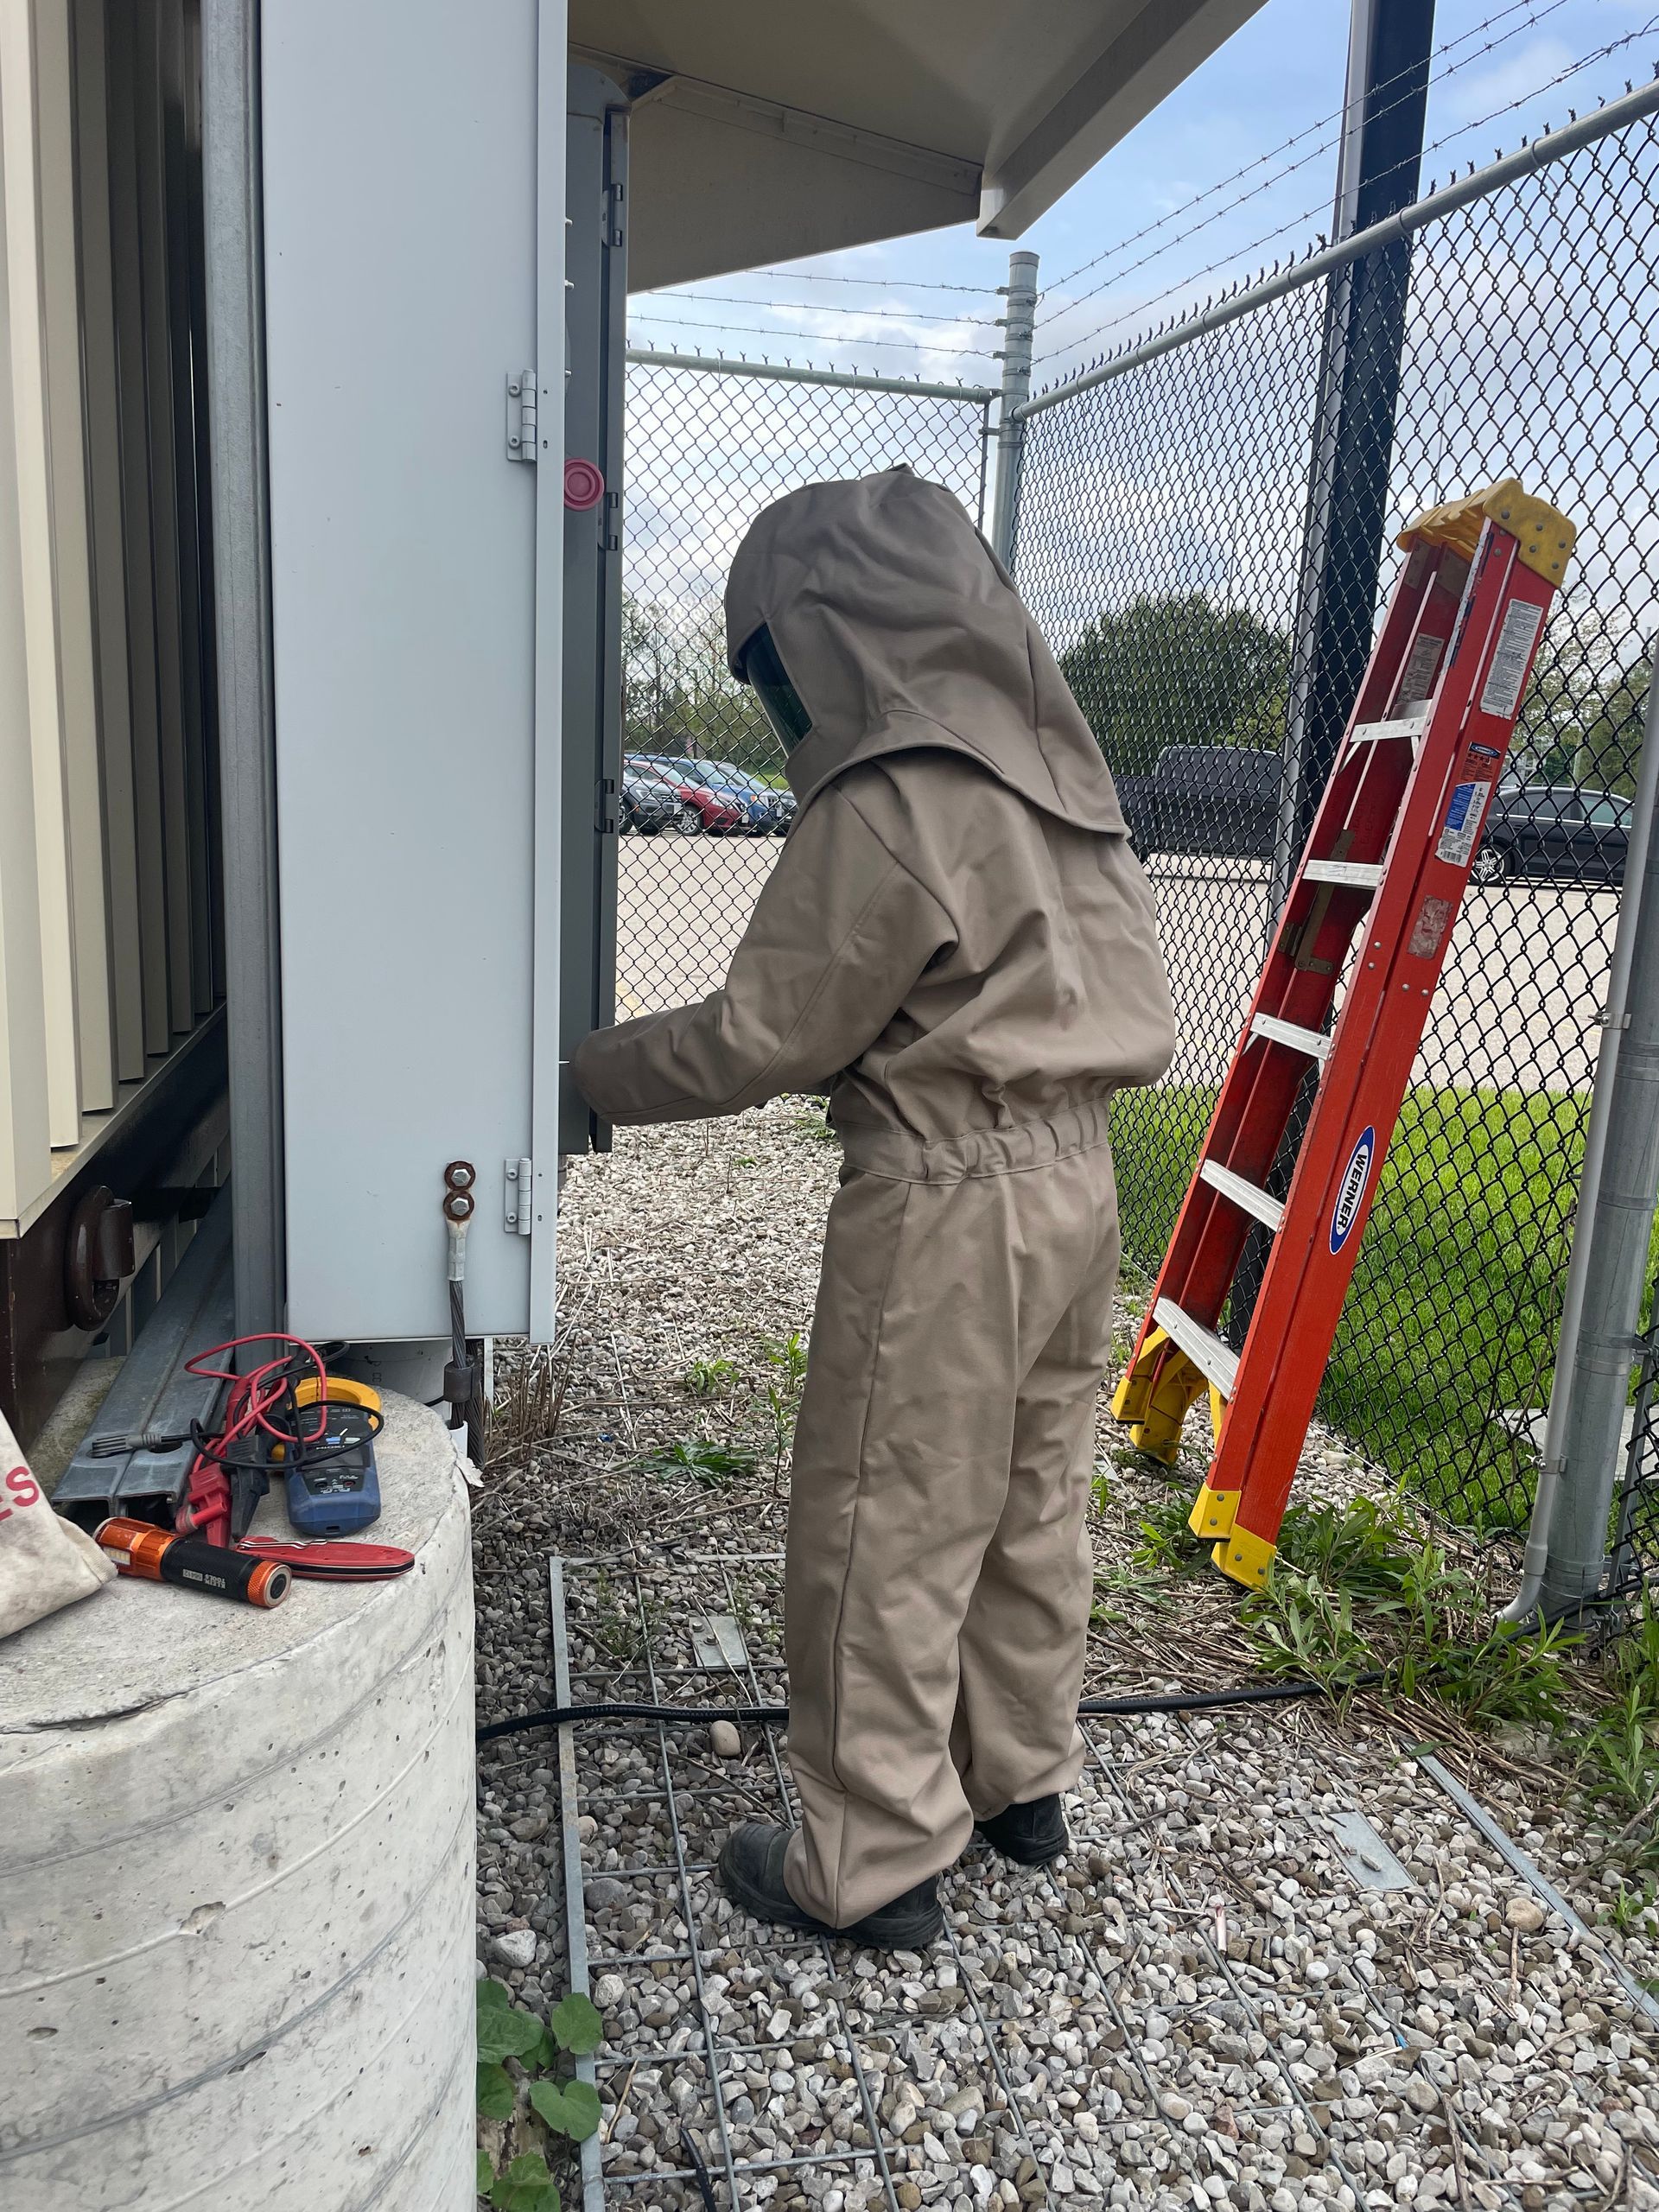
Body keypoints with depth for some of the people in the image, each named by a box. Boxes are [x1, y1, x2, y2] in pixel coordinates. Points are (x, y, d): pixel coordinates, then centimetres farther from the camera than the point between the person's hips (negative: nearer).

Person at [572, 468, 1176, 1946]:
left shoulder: (888, 802, -18)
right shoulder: (1058, 768, 8)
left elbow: (766, 1035, -13)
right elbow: (1133, 1010, 14)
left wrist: (593, 1071, 0)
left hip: (945, 1204, -9)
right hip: (1076, 1173, 9)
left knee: (887, 1533, 5)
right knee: (1035, 1499, 20)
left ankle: (872, 1864, 20)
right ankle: (1024, 1779, 37)